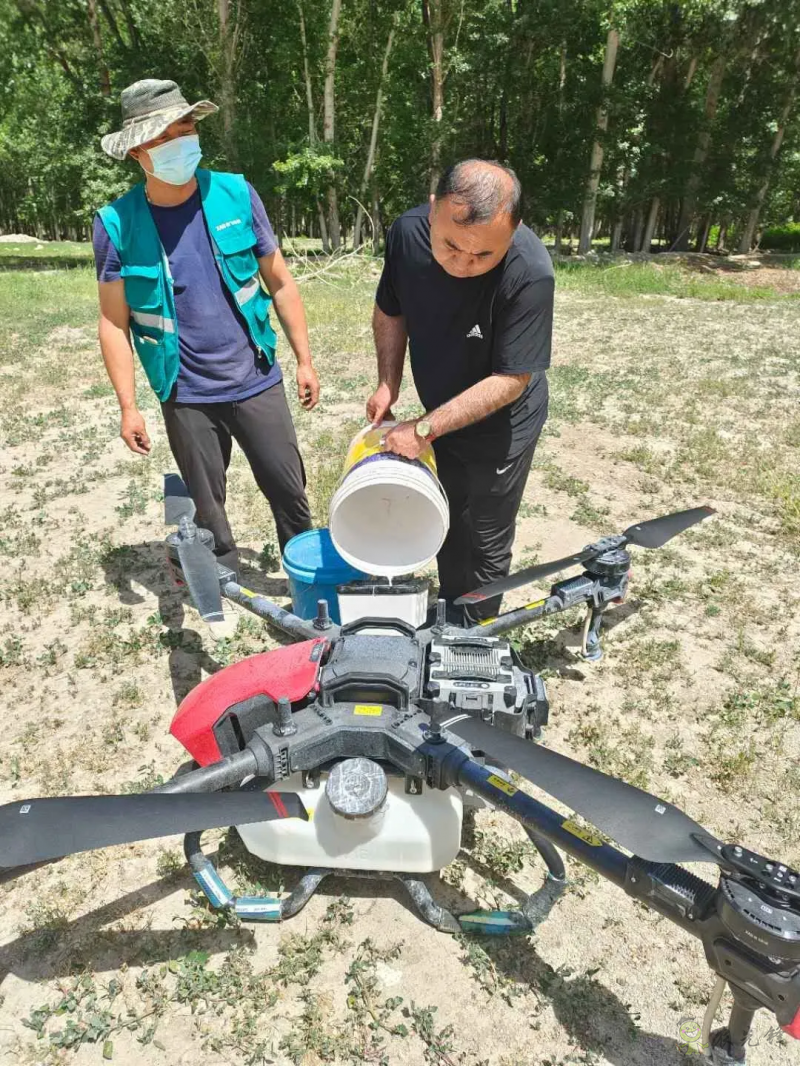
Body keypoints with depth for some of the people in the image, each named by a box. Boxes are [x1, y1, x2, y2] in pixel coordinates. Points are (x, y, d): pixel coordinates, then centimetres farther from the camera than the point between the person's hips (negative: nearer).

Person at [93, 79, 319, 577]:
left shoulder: (237, 195, -4)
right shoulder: (117, 223, -6)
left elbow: (280, 282, 3)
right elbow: (115, 322, -2)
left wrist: (305, 360, 2)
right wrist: (129, 407, -5)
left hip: (257, 382, 1)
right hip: (186, 397, 0)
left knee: (290, 493, 11)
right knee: (208, 513, 13)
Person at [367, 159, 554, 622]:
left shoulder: (530, 274, -33)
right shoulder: (407, 232, -18)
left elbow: (509, 380, -30)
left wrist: (423, 430, -28)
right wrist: (389, 384, -10)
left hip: (500, 427, -5)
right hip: (440, 415, 5)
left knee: (486, 547, 11)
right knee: (449, 527, 22)